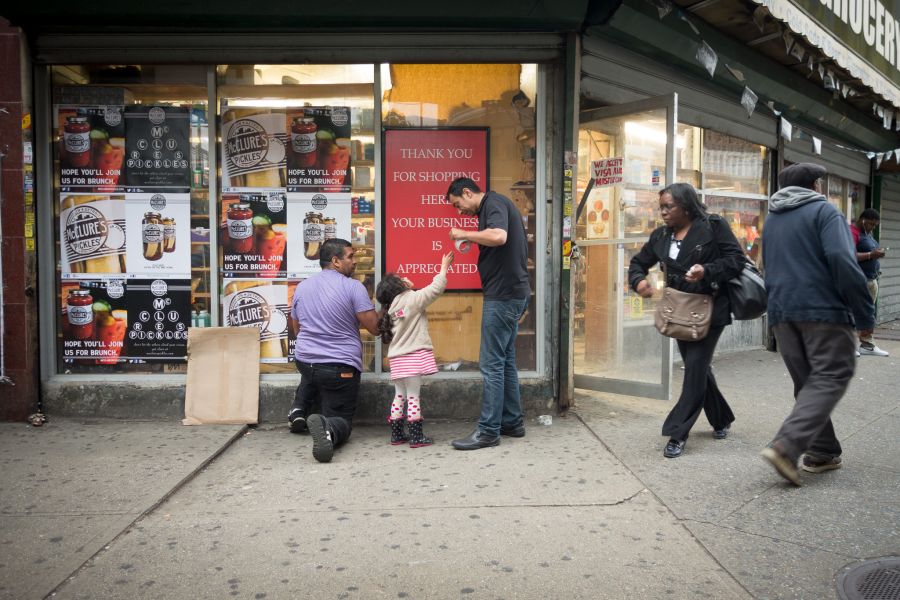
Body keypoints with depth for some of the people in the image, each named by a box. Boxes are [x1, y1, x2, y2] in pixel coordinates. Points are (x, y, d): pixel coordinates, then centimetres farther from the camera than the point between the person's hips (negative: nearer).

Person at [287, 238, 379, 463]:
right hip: (341, 367, -6)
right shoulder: (353, 287, -13)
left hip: (304, 361, 6)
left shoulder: (301, 287, 5)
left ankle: (298, 410, 22)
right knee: (341, 420, 7)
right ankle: (328, 428, -28)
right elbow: (375, 327, -13)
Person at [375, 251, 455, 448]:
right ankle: (416, 437, 1)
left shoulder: (392, 308, 11)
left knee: (399, 396, 14)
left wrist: (409, 287, 14)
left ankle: (397, 435, 19)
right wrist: (444, 267, -1)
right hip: (414, 356, -7)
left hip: (397, 358, 7)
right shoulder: (411, 299, -8)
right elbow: (435, 289, -11)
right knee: (413, 397, -4)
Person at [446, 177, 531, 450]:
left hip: (503, 294, -10)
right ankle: (512, 423, 22)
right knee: (505, 361, 15)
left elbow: (498, 236, -30)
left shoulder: (493, 202, -10)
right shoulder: (493, 206, 20)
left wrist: (463, 234, -17)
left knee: (492, 363, -6)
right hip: (511, 293, 10)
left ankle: (488, 431, 0)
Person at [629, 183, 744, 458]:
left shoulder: (713, 226, -9)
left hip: (709, 309, -6)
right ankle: (721, 419, 35)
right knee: (698, 367, 14)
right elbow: (639, 262, 14)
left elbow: (736, 259, -11)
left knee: (695, 367, -9)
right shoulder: (660, 236, 7)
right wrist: (639, 280, -8)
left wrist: (707, 271, -27)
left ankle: (678, 433, -4)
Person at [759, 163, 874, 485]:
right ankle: (786, 446, -19)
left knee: (807, 383, 14)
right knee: (830, 378, -4)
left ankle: (821, 452, 16)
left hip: (781, 312, 7)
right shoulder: (824, 211, -4)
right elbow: (842, 261, -17)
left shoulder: (771, 220, 18)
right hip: (823, 309, -7)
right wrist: (865, 312, -12)